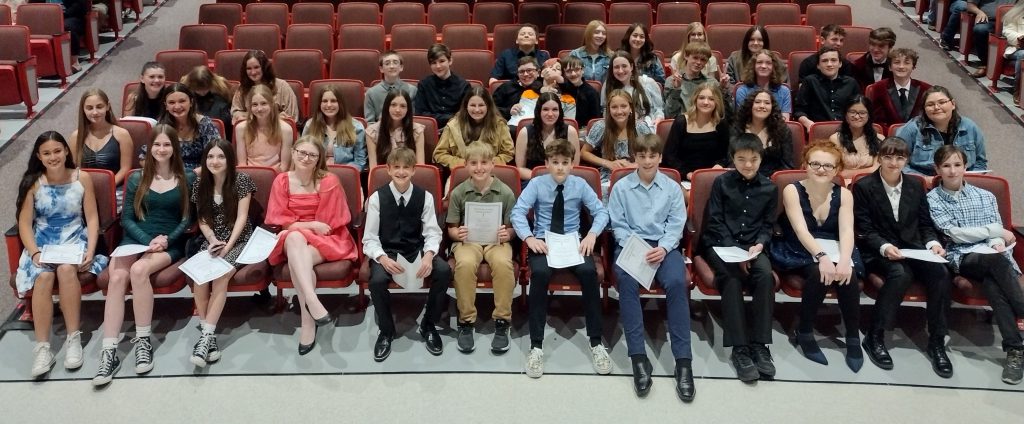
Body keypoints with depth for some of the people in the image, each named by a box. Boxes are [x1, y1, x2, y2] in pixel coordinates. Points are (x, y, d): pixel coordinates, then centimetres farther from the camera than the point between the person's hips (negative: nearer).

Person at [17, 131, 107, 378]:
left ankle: (74, 338, -26)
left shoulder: (82, 178, -2)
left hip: (74, 240, 0)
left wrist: (90, 250, -14)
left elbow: (92, 218, -1)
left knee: (66, 269, -35)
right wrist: (35, 252, -17)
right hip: (42, 243, 1)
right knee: (43, 276, -32)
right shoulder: (33, 183, -1)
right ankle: (42, 347, -30)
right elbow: (25, 223, -1)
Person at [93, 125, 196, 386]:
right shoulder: (136, 179, 13)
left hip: (171, 244, -2)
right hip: (135, 240, 2)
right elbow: (127, 218, 8)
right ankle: (109, 352, -32)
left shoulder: (187, 178, 8)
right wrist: (147, 240, -9)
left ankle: (143, 341, -22)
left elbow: (188, 218, 6)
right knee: (117, 277, -30)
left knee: (139, 270, -35)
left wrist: (167, 239, -10)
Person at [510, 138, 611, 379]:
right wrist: (529, 237, -27)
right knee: (540, 273, -34)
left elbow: (601, 212, 3)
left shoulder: (580, 185, 3)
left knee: (589, 271, -29)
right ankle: (536, 346, -26)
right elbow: (518, 212, -11)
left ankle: (596, 343, -18)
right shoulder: (536, 184, -1)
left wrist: (592, 234, -16)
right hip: (543, 241, -1)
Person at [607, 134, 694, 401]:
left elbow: (676, 225, 3)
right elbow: (618, 225, 3)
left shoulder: (672, 187, 10)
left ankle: (683, 361, -29)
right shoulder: (621, 187, 7)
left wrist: (662, 249, -16)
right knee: (626, 281, -33)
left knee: (677, 282, -30)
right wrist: (639, 250, -14)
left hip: (664, 246, 1)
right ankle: (639, 358, -33)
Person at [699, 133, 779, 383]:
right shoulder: (721, 182, 2)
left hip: (752, 246, 2)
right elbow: (715, 222, -3)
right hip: (720, 244, -2)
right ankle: (739, 348, -31)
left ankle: (759, 344, -26)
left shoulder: (769, 188, 9)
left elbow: (768, 225, 11)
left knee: (765, 275, -30)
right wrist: (734, 251, -14)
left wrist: (759, 244, -11)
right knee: (732, 278, -33)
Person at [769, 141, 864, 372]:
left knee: (848, 275, -29)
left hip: (834, 252, 3)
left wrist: (844, 260, -33)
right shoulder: (792, 190, -7)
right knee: (818, 273, -34)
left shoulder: (843, 194, 2)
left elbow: (847, 230, -13)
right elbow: (801, 230, -20)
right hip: (800, 253, -3)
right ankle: (804, 332, -15)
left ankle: (853, 337, -14)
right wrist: (822, 256, -37)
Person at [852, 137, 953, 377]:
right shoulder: (863, 186, -3)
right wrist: (884, 247, -23)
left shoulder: (916, 185, 11)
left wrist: (933, 242, -7)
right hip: (879, 251, -4)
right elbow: (864, 231, -6)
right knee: (901, 274, -36)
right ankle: (874, 336, -21)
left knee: (941, 274, -26)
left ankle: (936, 341, -12)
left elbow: (925, 224, 14)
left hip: (913, 247, 4)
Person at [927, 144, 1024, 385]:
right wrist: (996, 231, -4)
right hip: (962, 258, -3)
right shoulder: (933, 199, 8)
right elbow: (954, 234, -4)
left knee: (992, 284, -34)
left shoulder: (985, 196, 20)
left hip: (992, 257, 3)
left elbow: (998, 231, 11)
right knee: (997, 262, -37)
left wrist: (997, 243, -14)